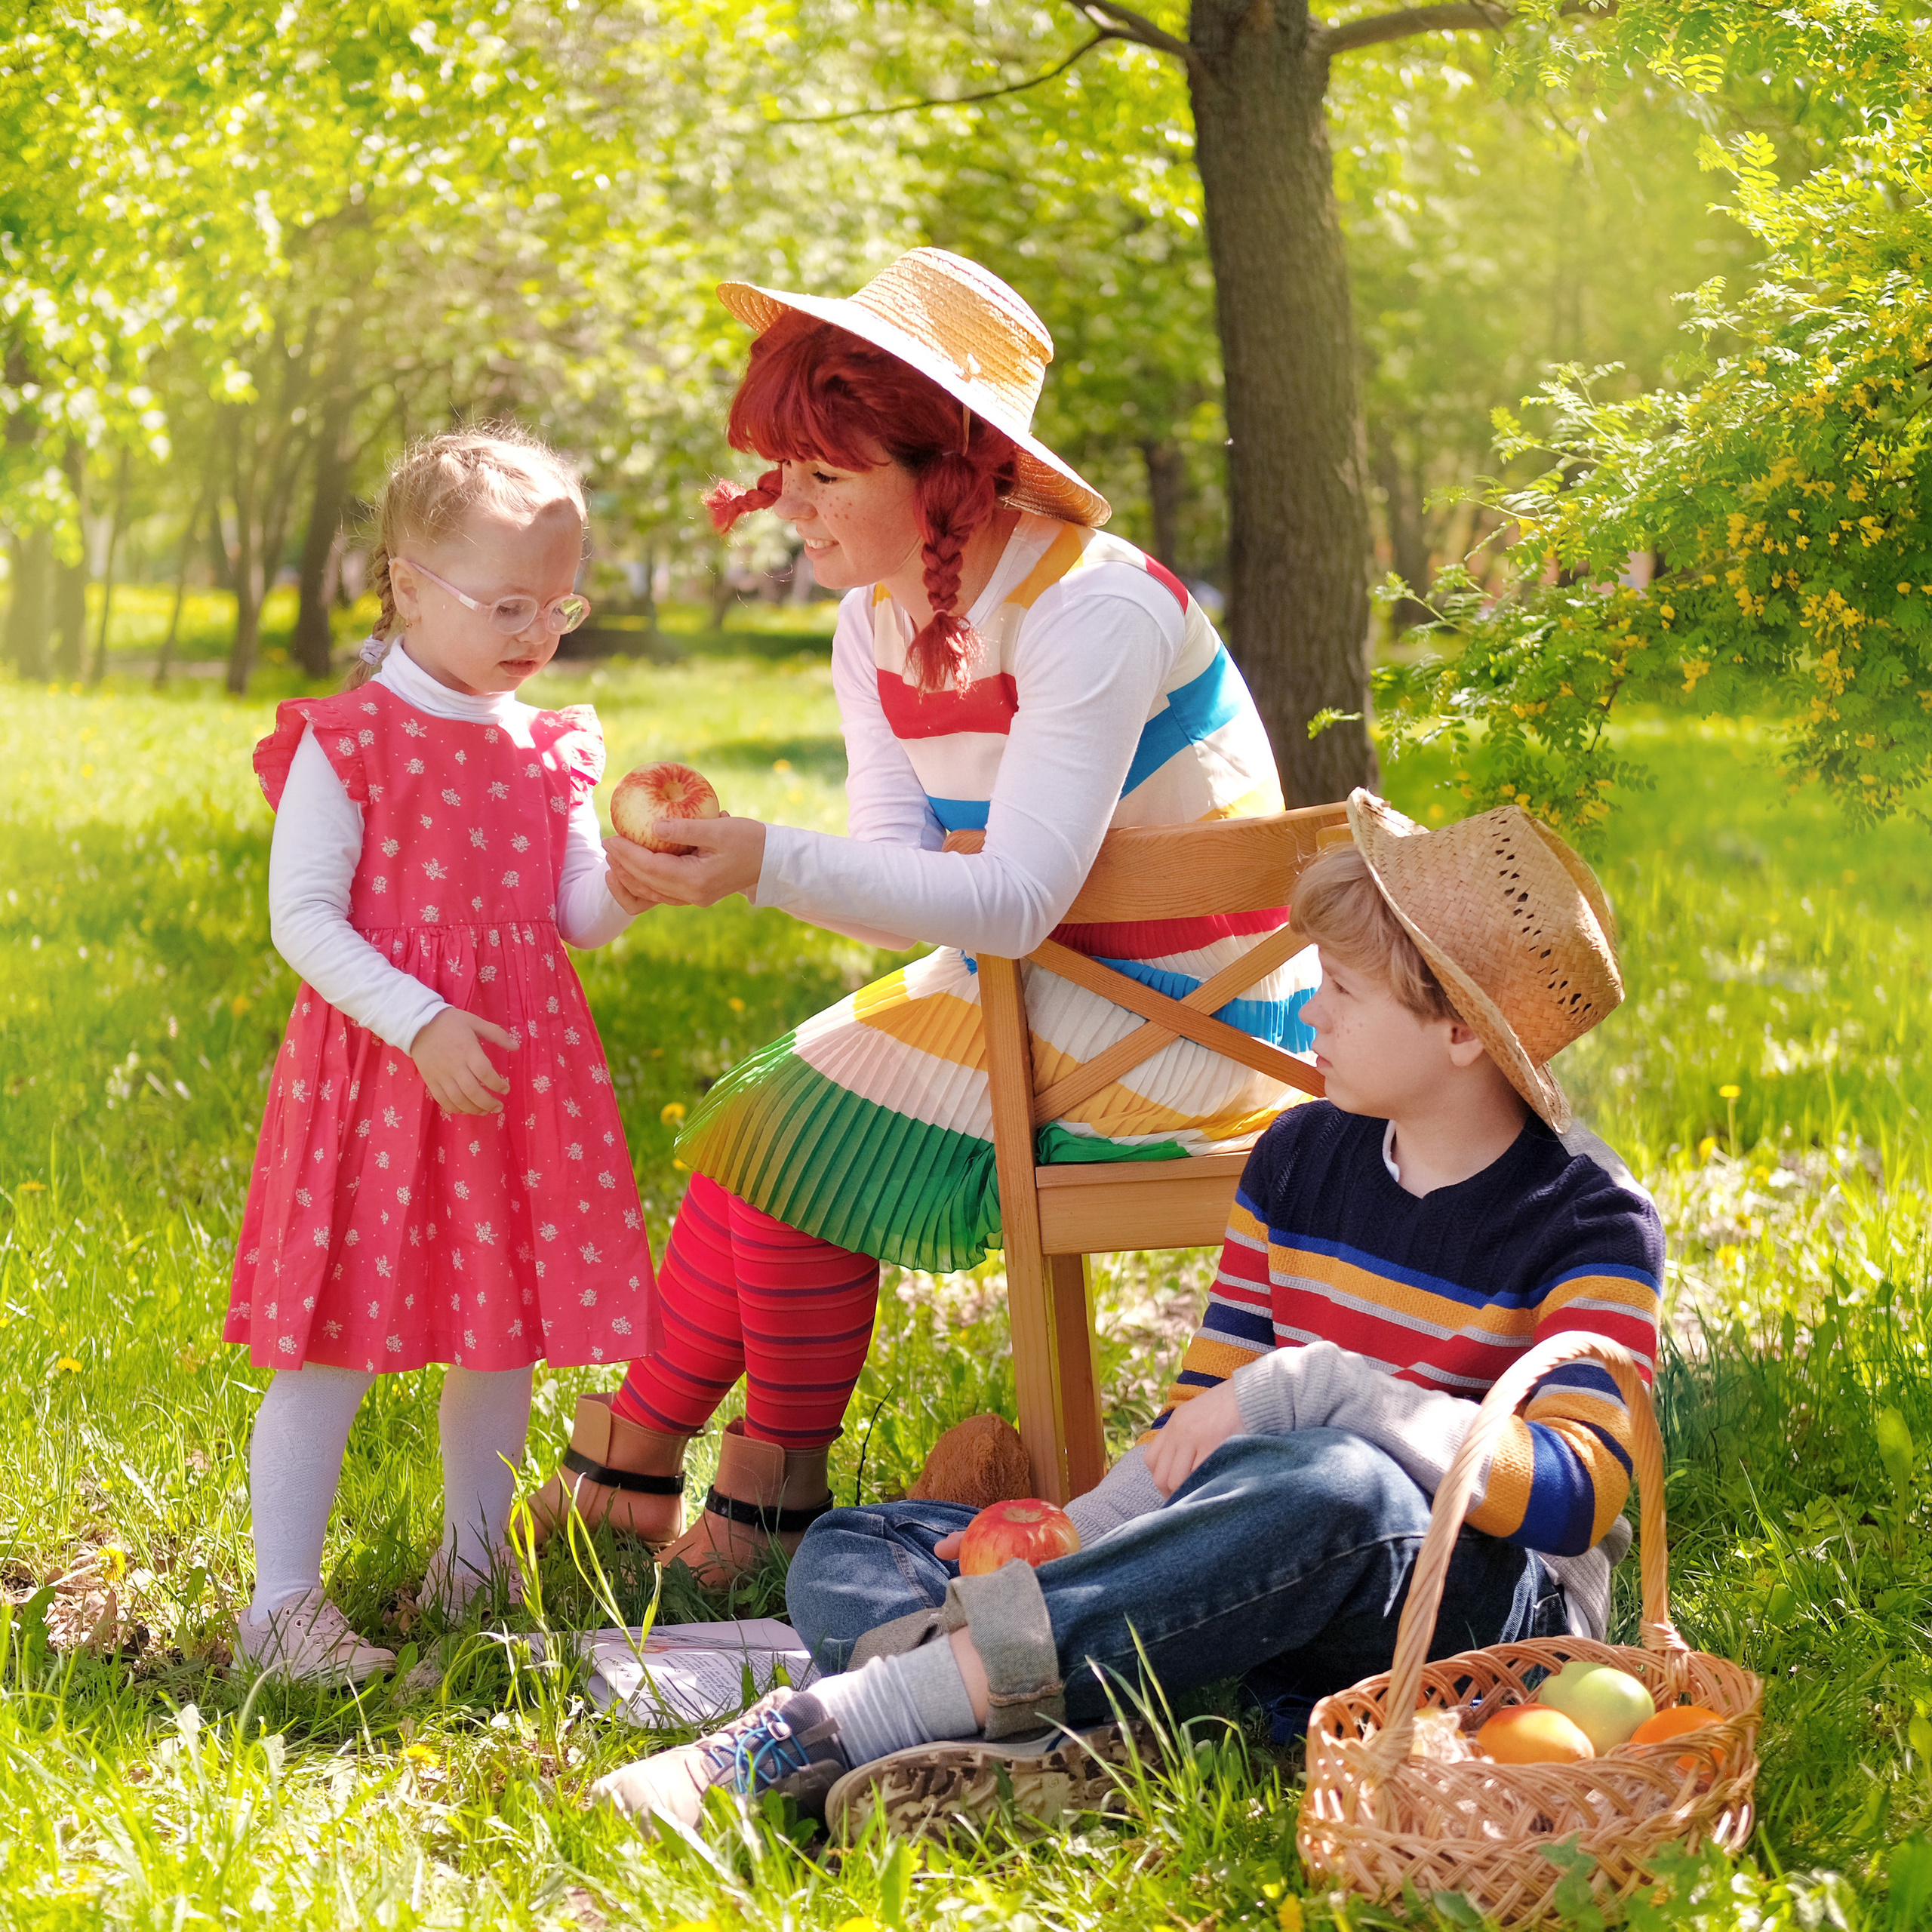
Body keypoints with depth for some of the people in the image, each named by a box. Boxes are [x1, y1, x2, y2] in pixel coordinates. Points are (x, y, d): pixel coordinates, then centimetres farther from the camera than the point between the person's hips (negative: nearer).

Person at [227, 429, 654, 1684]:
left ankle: (474, 1563, 30)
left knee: (506, 1328, 13)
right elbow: (303, 916, -12)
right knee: (339, 1338, -4)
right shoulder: (346, 741, -8)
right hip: (382, 1063, -6)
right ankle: (283, 1602, 5)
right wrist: (418, 1021, -21)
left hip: (524, 1064, 6)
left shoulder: (550, 751, 10)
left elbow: (580, 917, 8)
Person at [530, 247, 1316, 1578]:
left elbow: (1014, 902, -28)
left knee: (806, 1131, -16)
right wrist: (717, 851, -23)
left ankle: (778, 1477, 4)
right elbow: (901, 875, -5)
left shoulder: (1092, 611, -24)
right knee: (762, 1120, -5)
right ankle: (627, 1463, 6)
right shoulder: (877, 628, 2)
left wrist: (772, 864, -37)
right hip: (1046, 981, 8)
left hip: (1179, 1019, -8)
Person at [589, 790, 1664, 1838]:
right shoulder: (1299, 1162, 12)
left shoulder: (1590, 1223, -6)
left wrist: (1309, 1391, -28)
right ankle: (1051, 1744, -42)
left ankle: (832, 1724, -43)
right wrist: (1074, 1537, -8)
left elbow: (1578, 1495, -21)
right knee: (848, 1555, -5)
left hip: (1491, 1606, -6)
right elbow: (1205, 1415, 12)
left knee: (1321, 1487, -42)